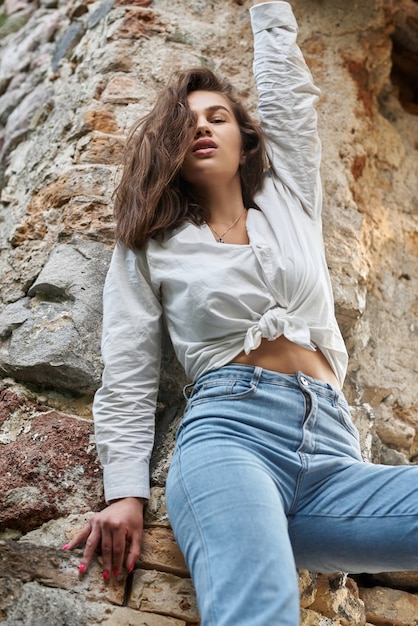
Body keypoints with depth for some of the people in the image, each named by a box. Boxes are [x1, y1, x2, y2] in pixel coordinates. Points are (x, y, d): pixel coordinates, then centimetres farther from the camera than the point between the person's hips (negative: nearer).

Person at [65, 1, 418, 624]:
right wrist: (124, 491, 0)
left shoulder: (289, 201, 24)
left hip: (330, 447, 4)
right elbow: (127, 377, 8)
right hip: (229, 431, -3)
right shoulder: (147, 250, 15)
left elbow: (285, 86, 27)